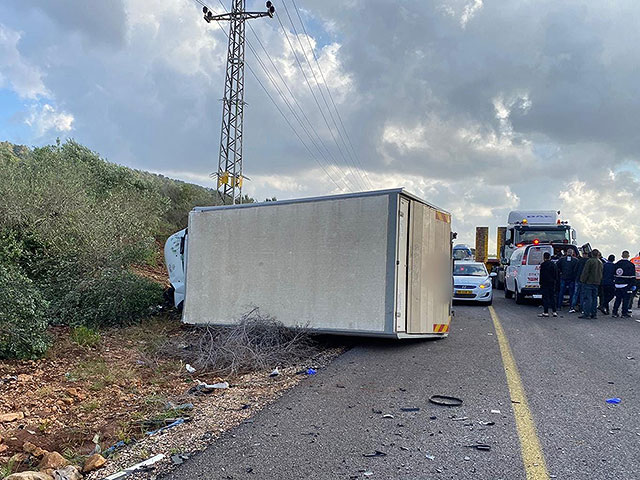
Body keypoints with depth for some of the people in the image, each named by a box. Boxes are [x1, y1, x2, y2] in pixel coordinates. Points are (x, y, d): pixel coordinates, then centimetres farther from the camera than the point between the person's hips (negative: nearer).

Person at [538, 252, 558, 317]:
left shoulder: (543, 264, -11)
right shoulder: (553, 264, 7)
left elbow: (542, 275, -12)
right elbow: (556, 274, 11)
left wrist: (540, 283, -7)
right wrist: (554, 280, 18)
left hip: (545, 283, -6)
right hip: (552, 283, 6)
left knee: (545, 297, -2)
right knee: (552, 297, 11)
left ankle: (546, 312, -2)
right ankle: (554, 312, 10)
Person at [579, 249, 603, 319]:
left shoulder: (590, 261, -12)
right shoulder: (600, 262, 12)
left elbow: (585, 272, -14)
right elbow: (601, 273, 19)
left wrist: (583, 280, -8)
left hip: (588, 282, -7)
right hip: (596, 283, 7)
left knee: (587, 298, -6)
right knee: (594, 298, 10)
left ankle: (586, 314, -8)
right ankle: (593, 314, 12)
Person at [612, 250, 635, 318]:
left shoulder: (617, 264, 7)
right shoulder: (630, 265, -8)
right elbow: (632, 277, -9)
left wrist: (614, 283, 18)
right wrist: (632, 285, -3)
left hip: (617, 285, 5)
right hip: (626, 285, -5)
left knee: (618, 299, 12)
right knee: (626, 299, 3)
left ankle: (614, 313, 10)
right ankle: (624, 313, 5)